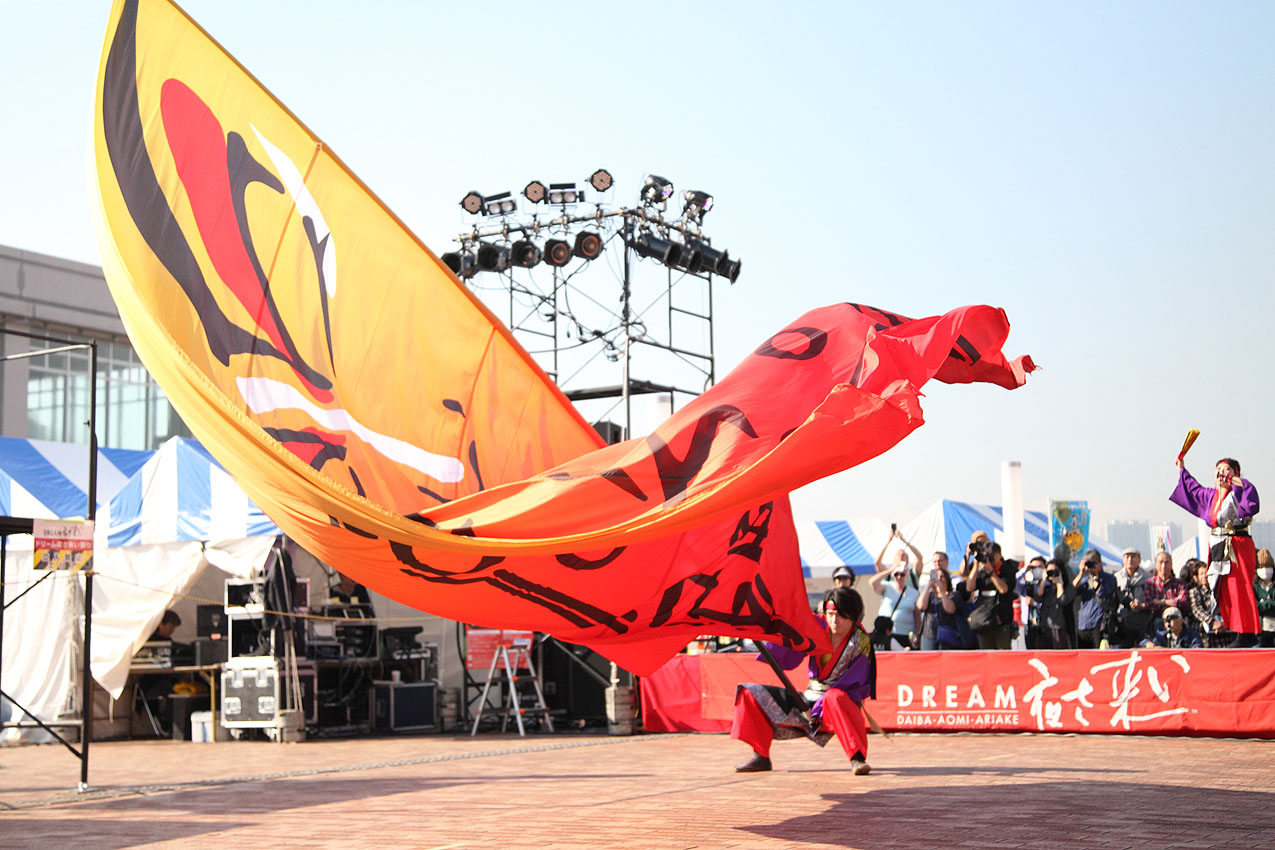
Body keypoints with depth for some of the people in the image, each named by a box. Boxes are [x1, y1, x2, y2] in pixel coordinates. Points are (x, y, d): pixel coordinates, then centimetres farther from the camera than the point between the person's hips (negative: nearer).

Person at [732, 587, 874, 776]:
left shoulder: (860, 641, -10)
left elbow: (858, 685, -15)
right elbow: (787, 660, 0)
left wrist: (822, 703, -25)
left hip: (840, 704, -6)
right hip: (809, 699, 6)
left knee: (834, 698, -43)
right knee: (751, 693, -1)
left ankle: (857, 758, -38)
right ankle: (761, 757, 0)